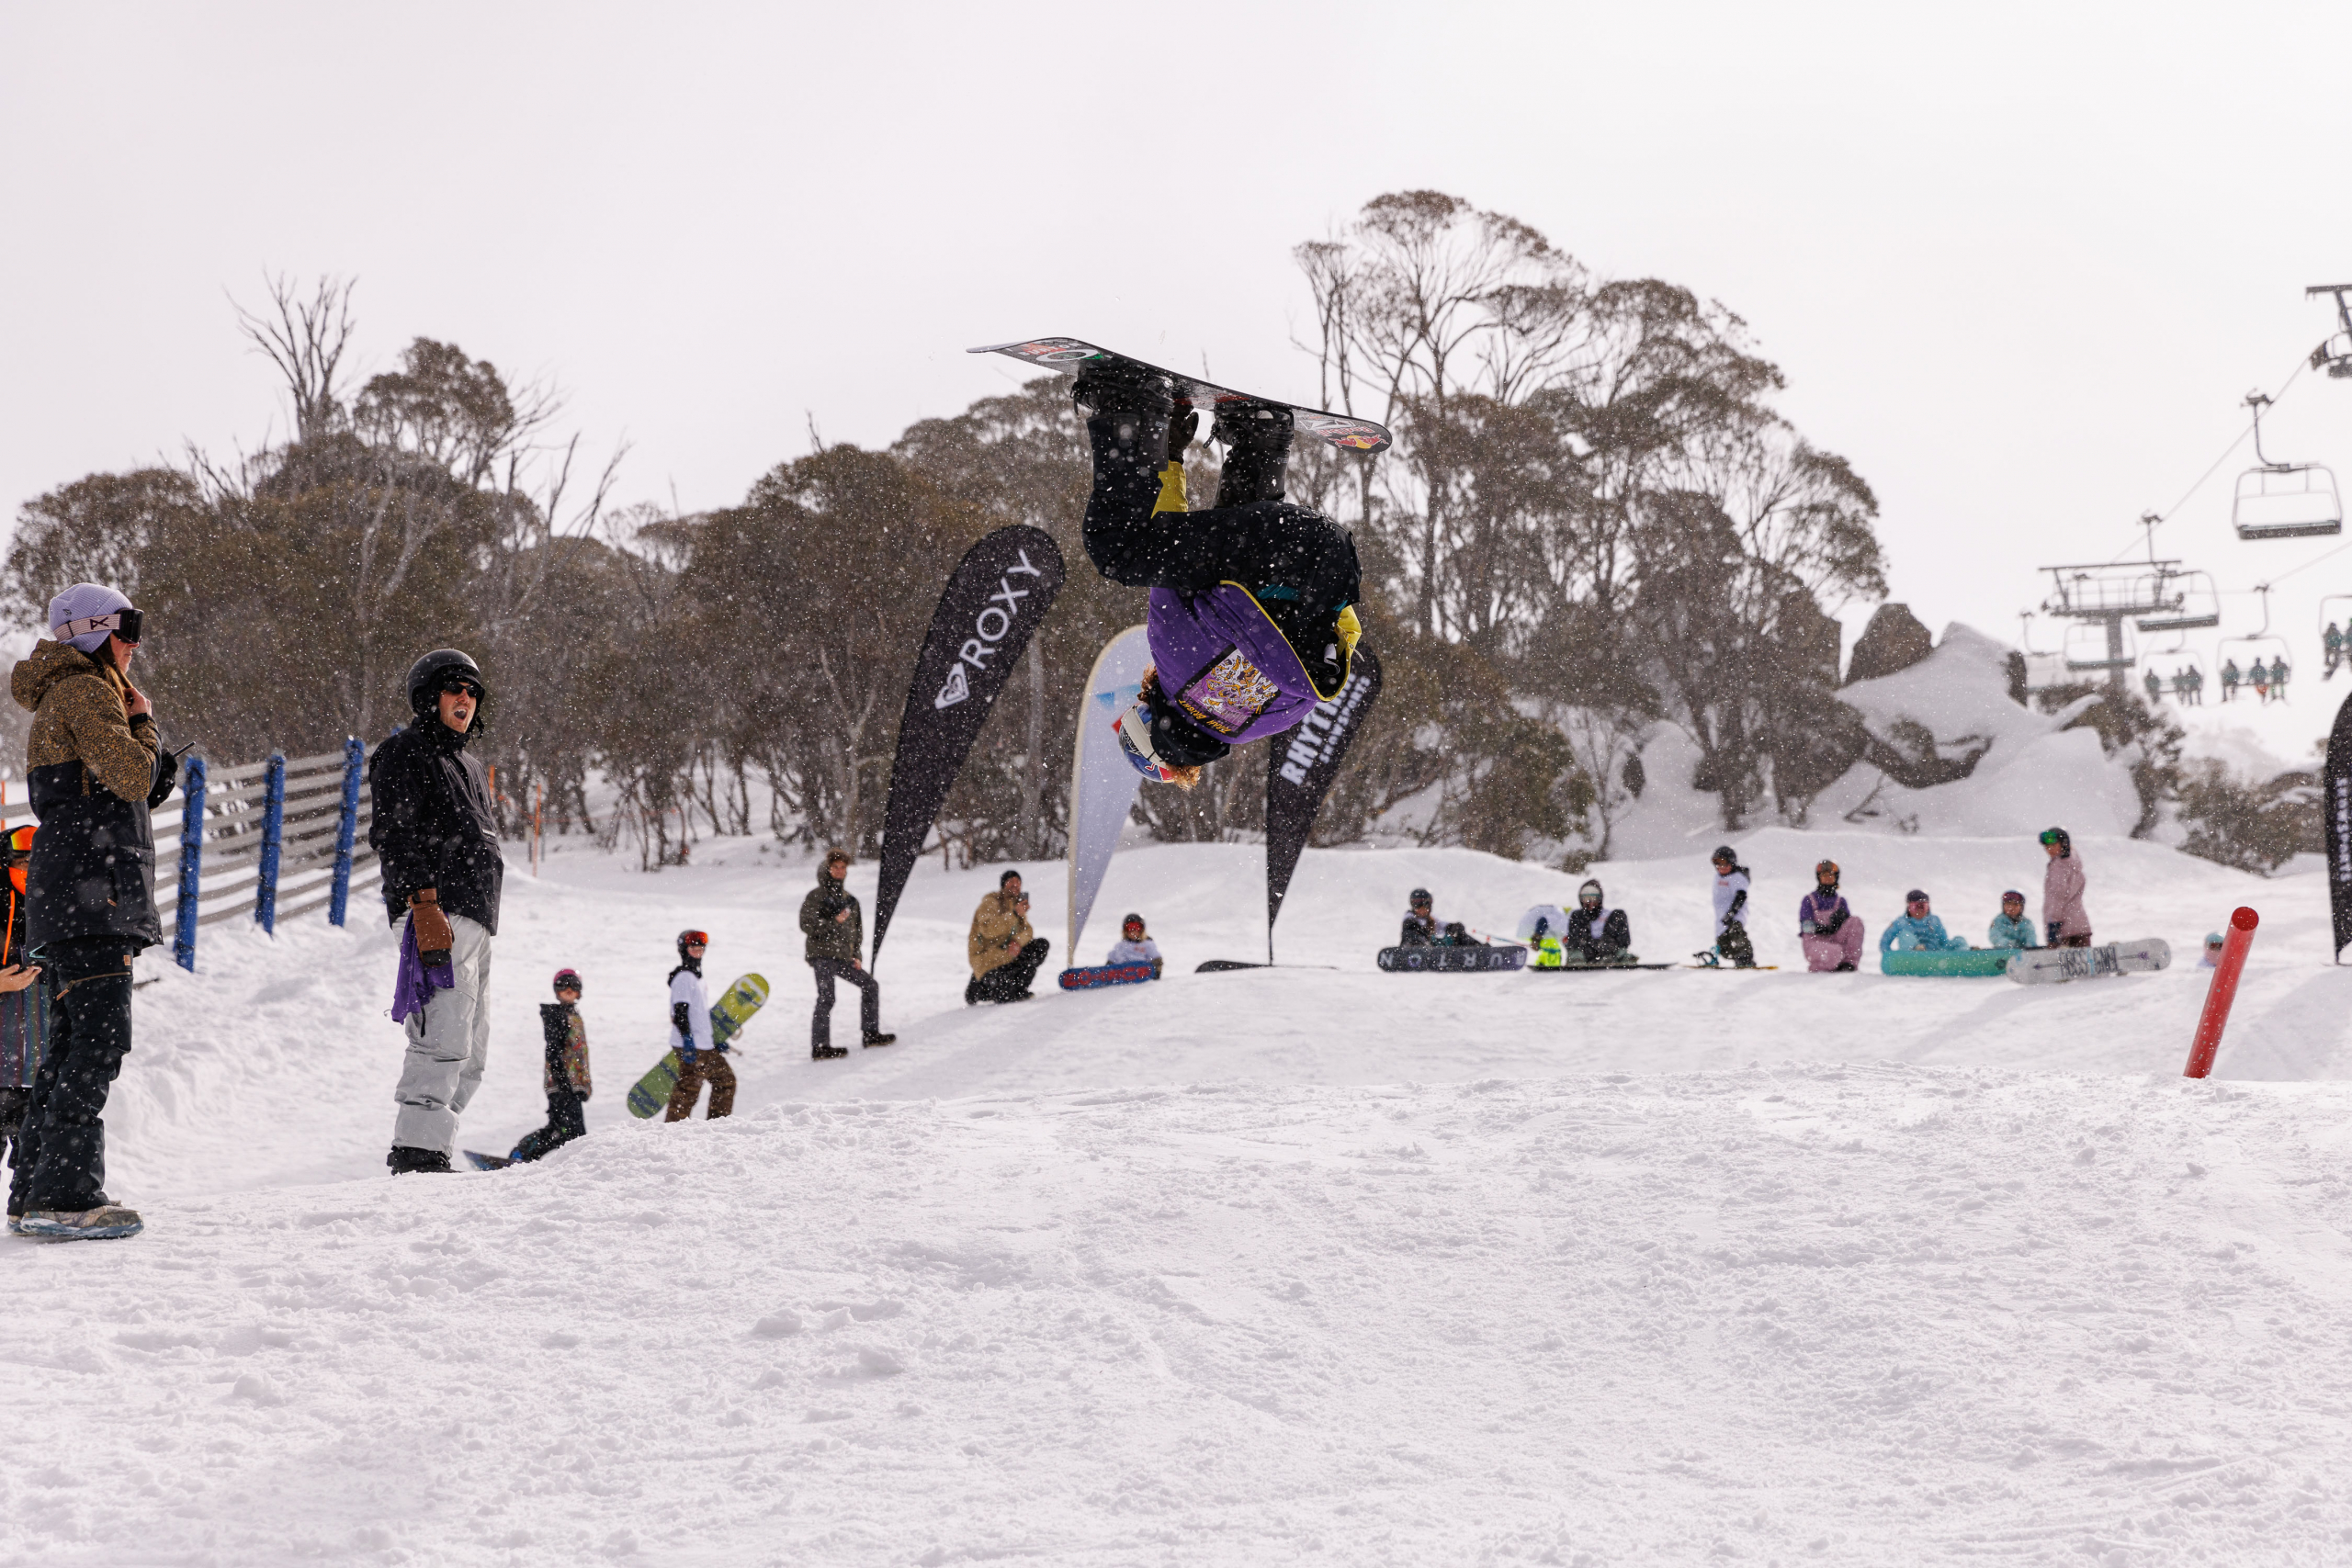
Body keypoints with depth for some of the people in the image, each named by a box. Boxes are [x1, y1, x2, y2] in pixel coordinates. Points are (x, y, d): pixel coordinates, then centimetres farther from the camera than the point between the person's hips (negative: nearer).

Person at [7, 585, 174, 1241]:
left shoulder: (66, 697, 25)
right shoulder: (85, 692, -8)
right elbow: (130, 774, -18)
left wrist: (157, 772, 12)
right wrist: (143, 721, -1)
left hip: (65, 891, 11)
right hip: (91, 889, -11)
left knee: (73, 1039, 12)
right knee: (100, 1035, -14)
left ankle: (34, 1192, 14)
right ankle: (66, 1192, -18)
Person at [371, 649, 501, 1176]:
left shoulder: (466, 766, 27)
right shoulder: (405, 755, -2)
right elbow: (396, 836, -13)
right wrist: (425, 904, -23)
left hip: (474, 918, 10)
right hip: (435, 915, -10)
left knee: (470, 1052, 8)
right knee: (445, 1037, -18)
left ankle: (431, 1147, 11)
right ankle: (416, 1148, -20)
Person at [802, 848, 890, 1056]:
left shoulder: (849, 899, 18)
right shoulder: (816, 896, -3)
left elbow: (857, 929, 25)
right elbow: (807, 925, -11)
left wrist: (856, 956, 14)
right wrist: (835, 922, -18)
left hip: (843, 957, 8)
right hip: (822, 955, -7)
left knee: (870, 985, 11)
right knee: (826, 999, -16)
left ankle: (870, 1034, 21)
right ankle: (819, 1048, -16)